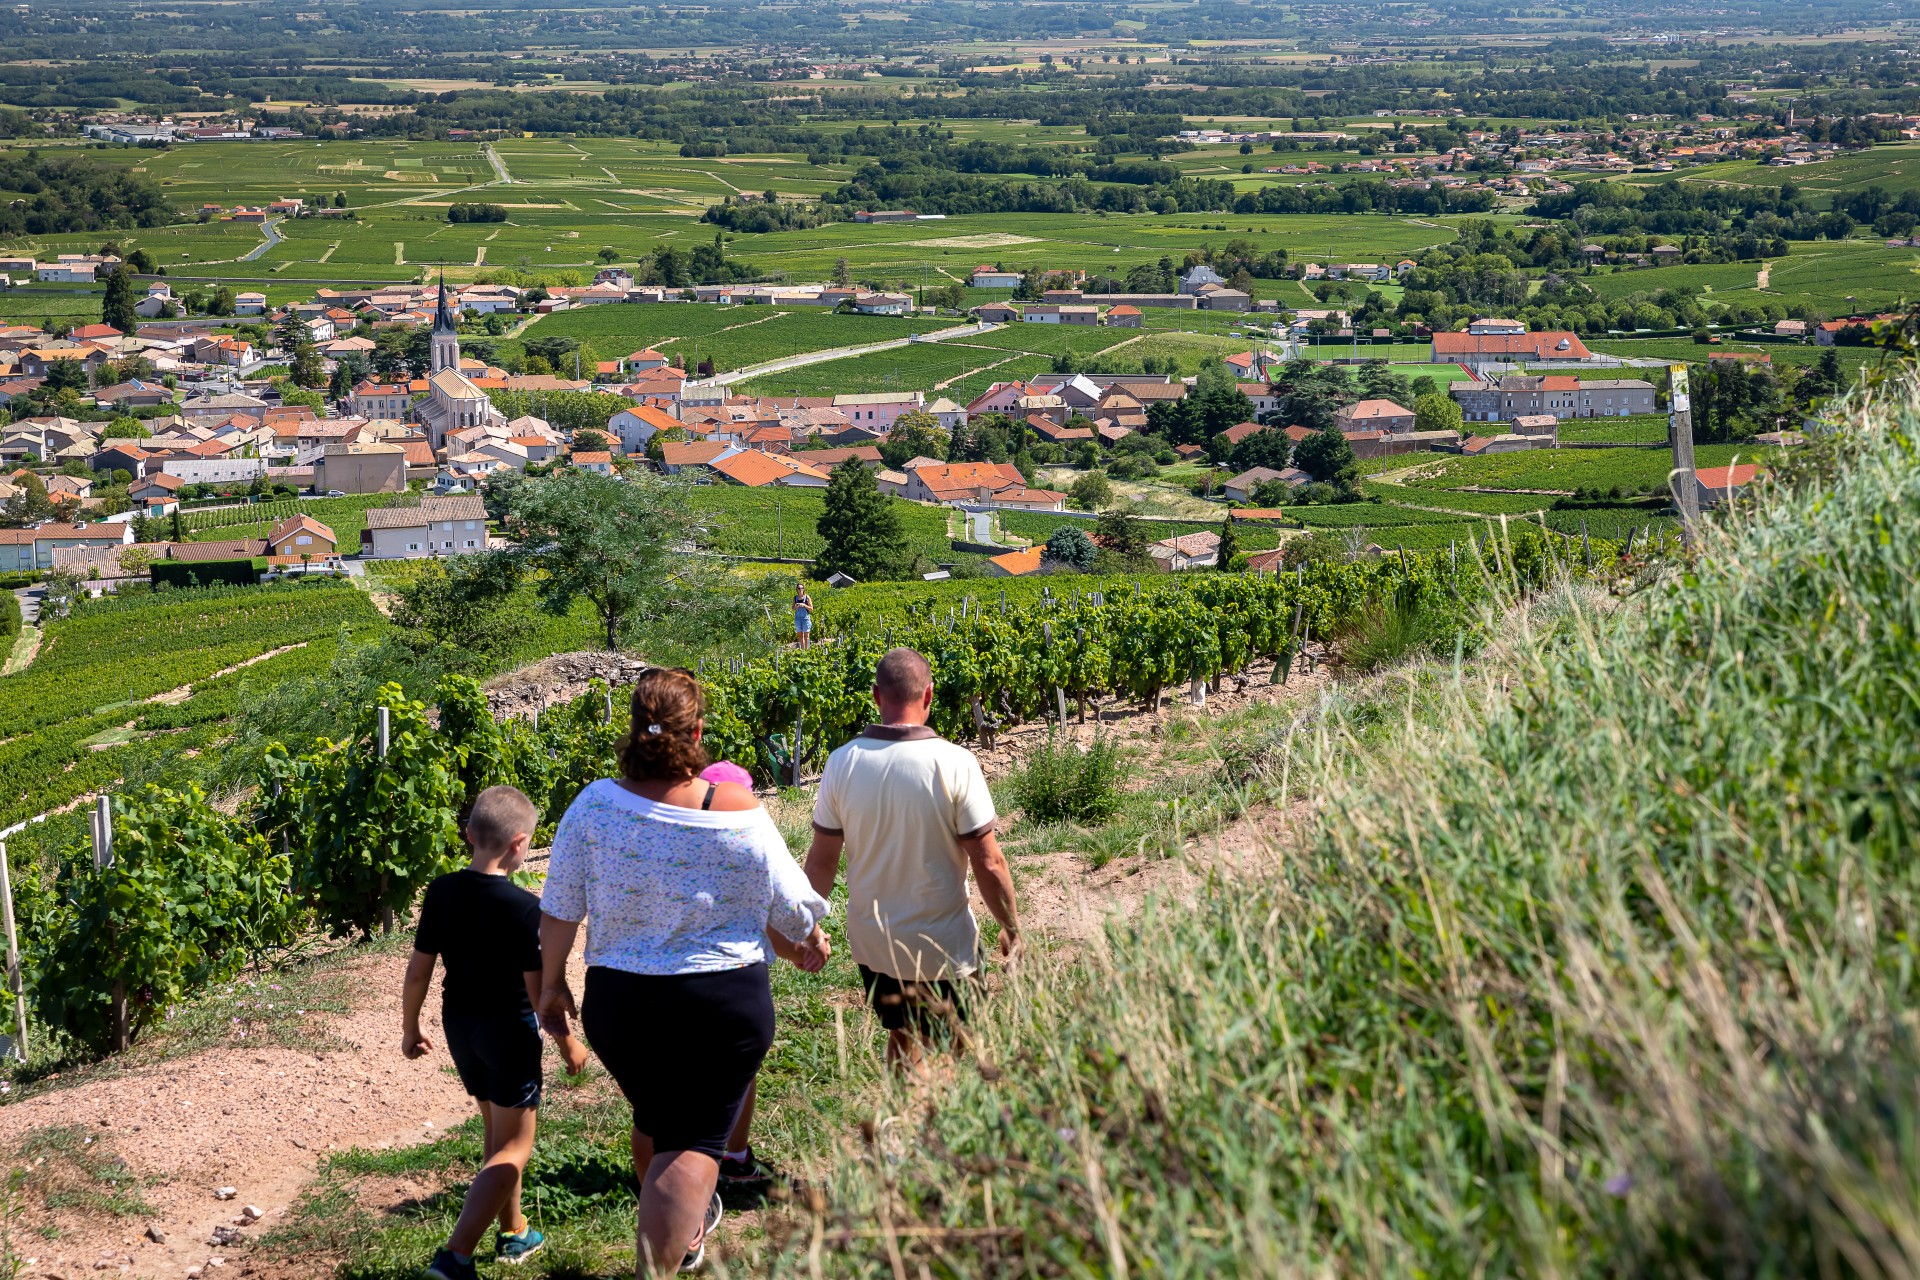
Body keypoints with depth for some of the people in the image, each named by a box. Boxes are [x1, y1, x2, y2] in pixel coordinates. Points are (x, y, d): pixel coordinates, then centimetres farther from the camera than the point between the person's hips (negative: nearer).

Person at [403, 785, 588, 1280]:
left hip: (458, 1024, 6)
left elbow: (418, 969, 0)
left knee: (495, 1129, 24)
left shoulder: (441, 892, -5)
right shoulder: (524, 907, -21)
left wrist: (410, 1026, 15)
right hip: (509, 1030, -6)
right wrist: (567, 1042, -4)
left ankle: (513, 1231, 38)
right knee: (514, 1147, 2)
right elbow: (538, 987, -17)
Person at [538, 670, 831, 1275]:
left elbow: (560, 908, -3)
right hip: (723, 1003, -3)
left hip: (617, 1002, 3)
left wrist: (552, 982, 13)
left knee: (655, 1119, 26)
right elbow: (791, 914, 0)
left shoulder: (594, 805, -9)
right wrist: (809, 947, 22)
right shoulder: (740, 816, -12)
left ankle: (683, 1229, 47)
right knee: (693, 1141, 4)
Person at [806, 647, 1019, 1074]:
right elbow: (988, 863, -14)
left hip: (871, 943, 4)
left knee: (903, 1038, 25)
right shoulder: (955, 764, -19)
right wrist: (1011, 928, 1)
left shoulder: (842, 763, -10)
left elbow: (822, 861, -3)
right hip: (943, 949, -3)